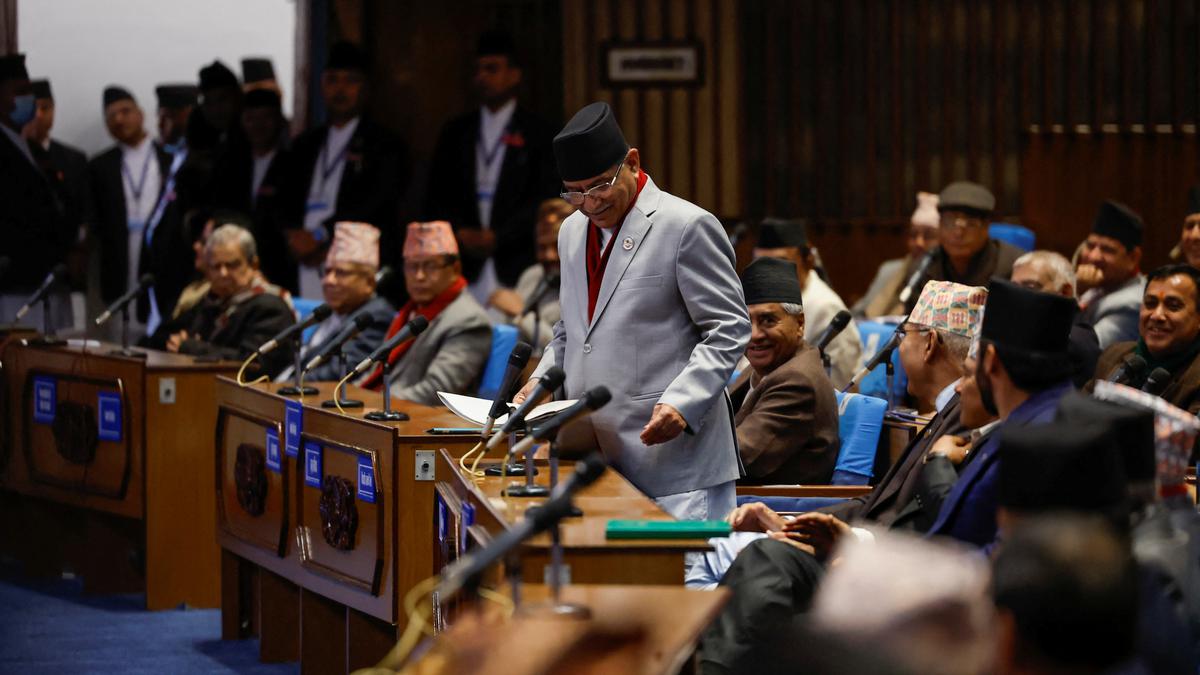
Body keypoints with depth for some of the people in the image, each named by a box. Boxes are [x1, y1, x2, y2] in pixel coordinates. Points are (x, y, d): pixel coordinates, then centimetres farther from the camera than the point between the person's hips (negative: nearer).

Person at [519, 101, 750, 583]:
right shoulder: (573, 232, 19)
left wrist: (682, 402, -20)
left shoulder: (687, 227, -5)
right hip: (596, 455, 7)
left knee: (682, 579, -11)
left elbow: (728, 330, -7)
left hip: (669, 452, -7)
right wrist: (542, 380, 10)